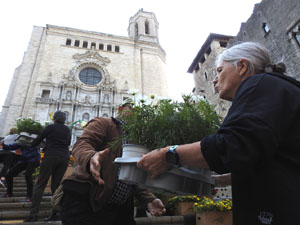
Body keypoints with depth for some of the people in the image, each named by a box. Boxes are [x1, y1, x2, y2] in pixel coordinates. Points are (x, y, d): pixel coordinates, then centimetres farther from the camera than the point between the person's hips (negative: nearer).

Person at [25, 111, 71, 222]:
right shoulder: (67, 129, 12)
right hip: (64, 157, 4)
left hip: (51, 156, -4)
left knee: (40, 184, 1)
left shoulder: (50, 127, 1)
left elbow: (36, 142, 8)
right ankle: (55, 213, 5)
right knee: (56, 185, 9)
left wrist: (32, 143, 29)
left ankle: (33, 214, -5)